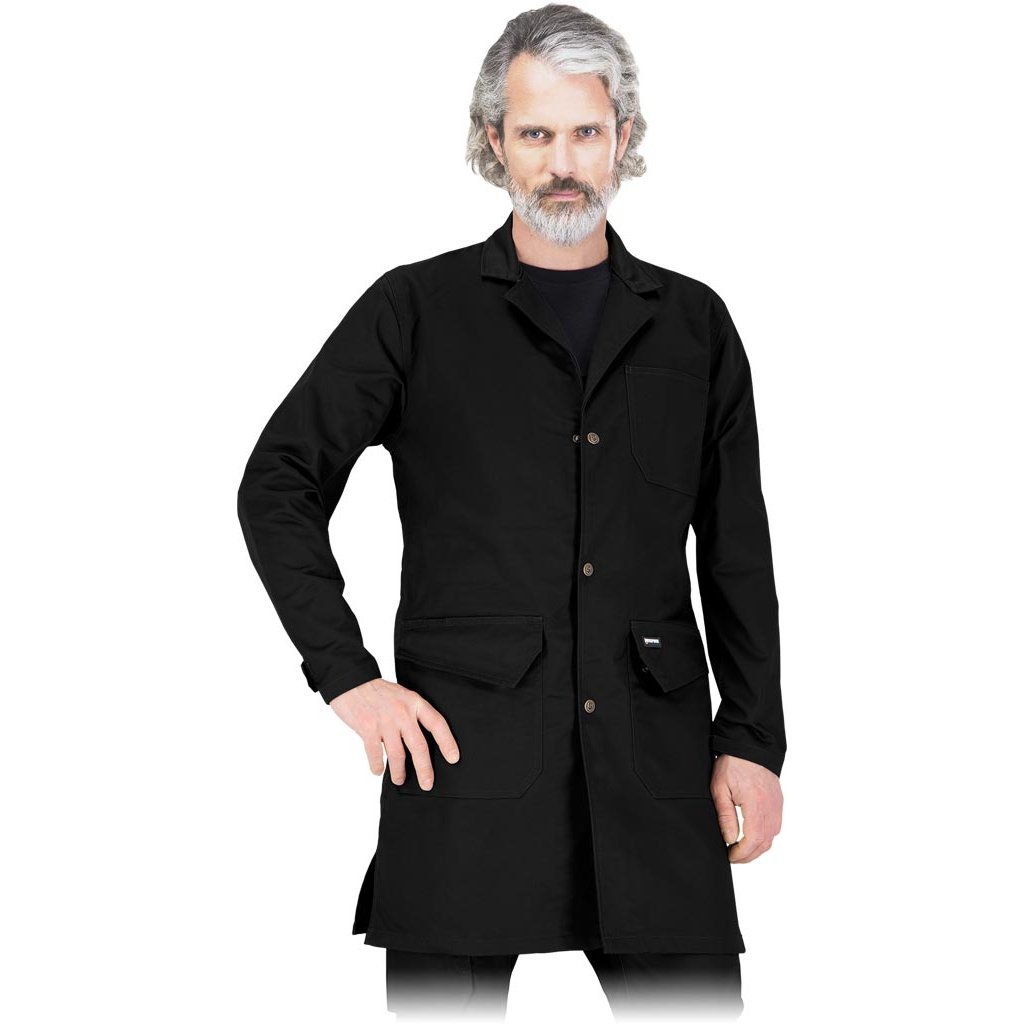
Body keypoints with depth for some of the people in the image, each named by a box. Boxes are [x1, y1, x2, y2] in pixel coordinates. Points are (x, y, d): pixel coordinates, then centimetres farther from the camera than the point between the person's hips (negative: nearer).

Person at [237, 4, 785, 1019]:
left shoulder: (694, 325, 13)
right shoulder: (418, 310, 6)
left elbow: (737, 554, 14)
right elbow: (278, 485, 6)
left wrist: (752, 740, 7)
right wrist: (347, 674, -3)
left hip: (652, 762, 2)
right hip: (463, 751, -2)